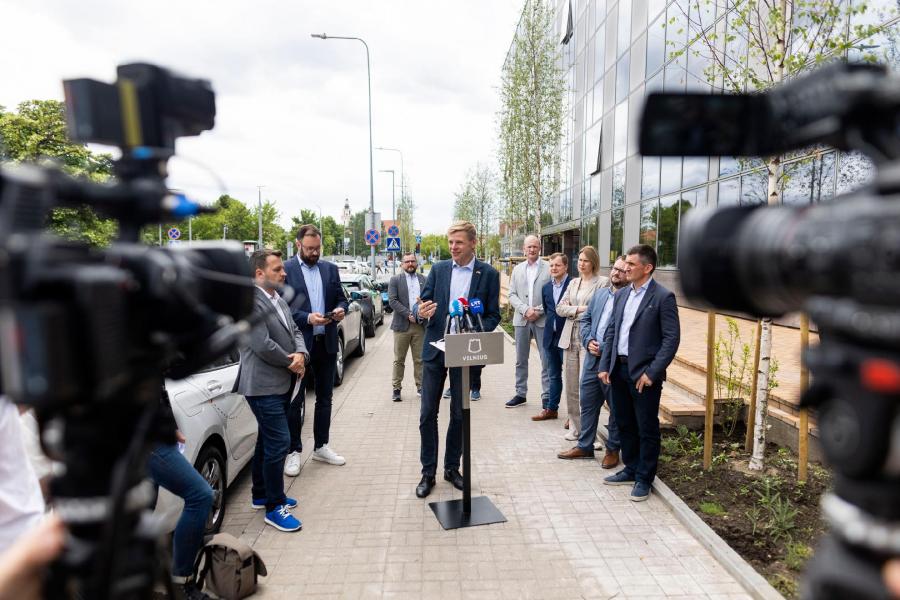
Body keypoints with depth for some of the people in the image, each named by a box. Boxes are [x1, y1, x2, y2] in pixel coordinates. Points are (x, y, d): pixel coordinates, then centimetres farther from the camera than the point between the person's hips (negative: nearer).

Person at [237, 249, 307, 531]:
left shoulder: (279, 300, 11)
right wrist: (291, 363, -10)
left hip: (282, 383, 9)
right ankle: (274, 506, 8)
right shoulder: (250, 301, -18)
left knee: (268, 441, 20)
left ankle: (261, 494, 35)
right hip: (264, 385, -9)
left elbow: (294, 331, 13)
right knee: (279, 443, -6)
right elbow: (262, 344, -24)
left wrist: (301, 355, -8)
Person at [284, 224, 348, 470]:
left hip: (327, 343, 5)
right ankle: (293, 452, 18)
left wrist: (341, 309, -10)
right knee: (295, 400, 5)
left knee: (325, 397, 14)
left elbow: (341, 299, 12)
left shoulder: (330, 269, 9)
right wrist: (307, 318, -22)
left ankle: (321, 446, 28)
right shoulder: (286, 270, -5)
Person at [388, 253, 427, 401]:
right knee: (399, 360, 4)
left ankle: (420, 386, 17)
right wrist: (408, 314, -15)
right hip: (402, 325, -2)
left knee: (419, 359, 7)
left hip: (420, 325, 2)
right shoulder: (395, 280, 4)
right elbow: (392, 301, -6)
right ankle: (396, 388, 12)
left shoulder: (424, 280, 11)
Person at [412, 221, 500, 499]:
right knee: (428, 413, 4)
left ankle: (452, 467, 28)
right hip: (435, 350, 2)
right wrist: (420, 311, -20)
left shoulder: (488, 274, -2)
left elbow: (493, 315, 0)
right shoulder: (438, 269, 4)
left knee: (459, 414, 10)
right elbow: (421, 304, 4)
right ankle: (428, 472, 17)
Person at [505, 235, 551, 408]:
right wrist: (525, 310, -9)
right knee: (521, 360, 11)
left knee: (546, 360, 1)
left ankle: (547, 396, 10)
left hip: (543, 320, -4)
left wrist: (539, 311, -14)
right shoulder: (517, 269, 11)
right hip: (521, 320, 4)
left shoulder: (548, 269, -2)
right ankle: (521, 394, 21)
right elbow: (512, 294, 6)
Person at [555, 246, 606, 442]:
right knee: (570, 384, 7)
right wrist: (578, 309, -6)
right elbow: (560, 308, 10)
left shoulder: (602, 282, -1)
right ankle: (574, 427, 18)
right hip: (570, 337, 6)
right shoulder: (573, 283, 18)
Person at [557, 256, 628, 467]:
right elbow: (586, 319, 15)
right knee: (588, 404, 15)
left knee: (617, 408, 10)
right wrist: (588, 341, -1)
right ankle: (585, 446, 28)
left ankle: (613, 450, 25)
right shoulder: (599, 293, 11)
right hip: (592, 358, 7)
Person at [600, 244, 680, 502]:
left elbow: (672, 338, -13)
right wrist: (605, 365, 6)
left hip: (644, 373, -6)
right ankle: (631, 470, 33)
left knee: (647, 429, 6)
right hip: (619, 369, 7)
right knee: (624, 424, 17)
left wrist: (652, 373, -17)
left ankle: (644, 478, 21)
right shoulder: (621, 294, 10)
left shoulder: (663, 297, -10)